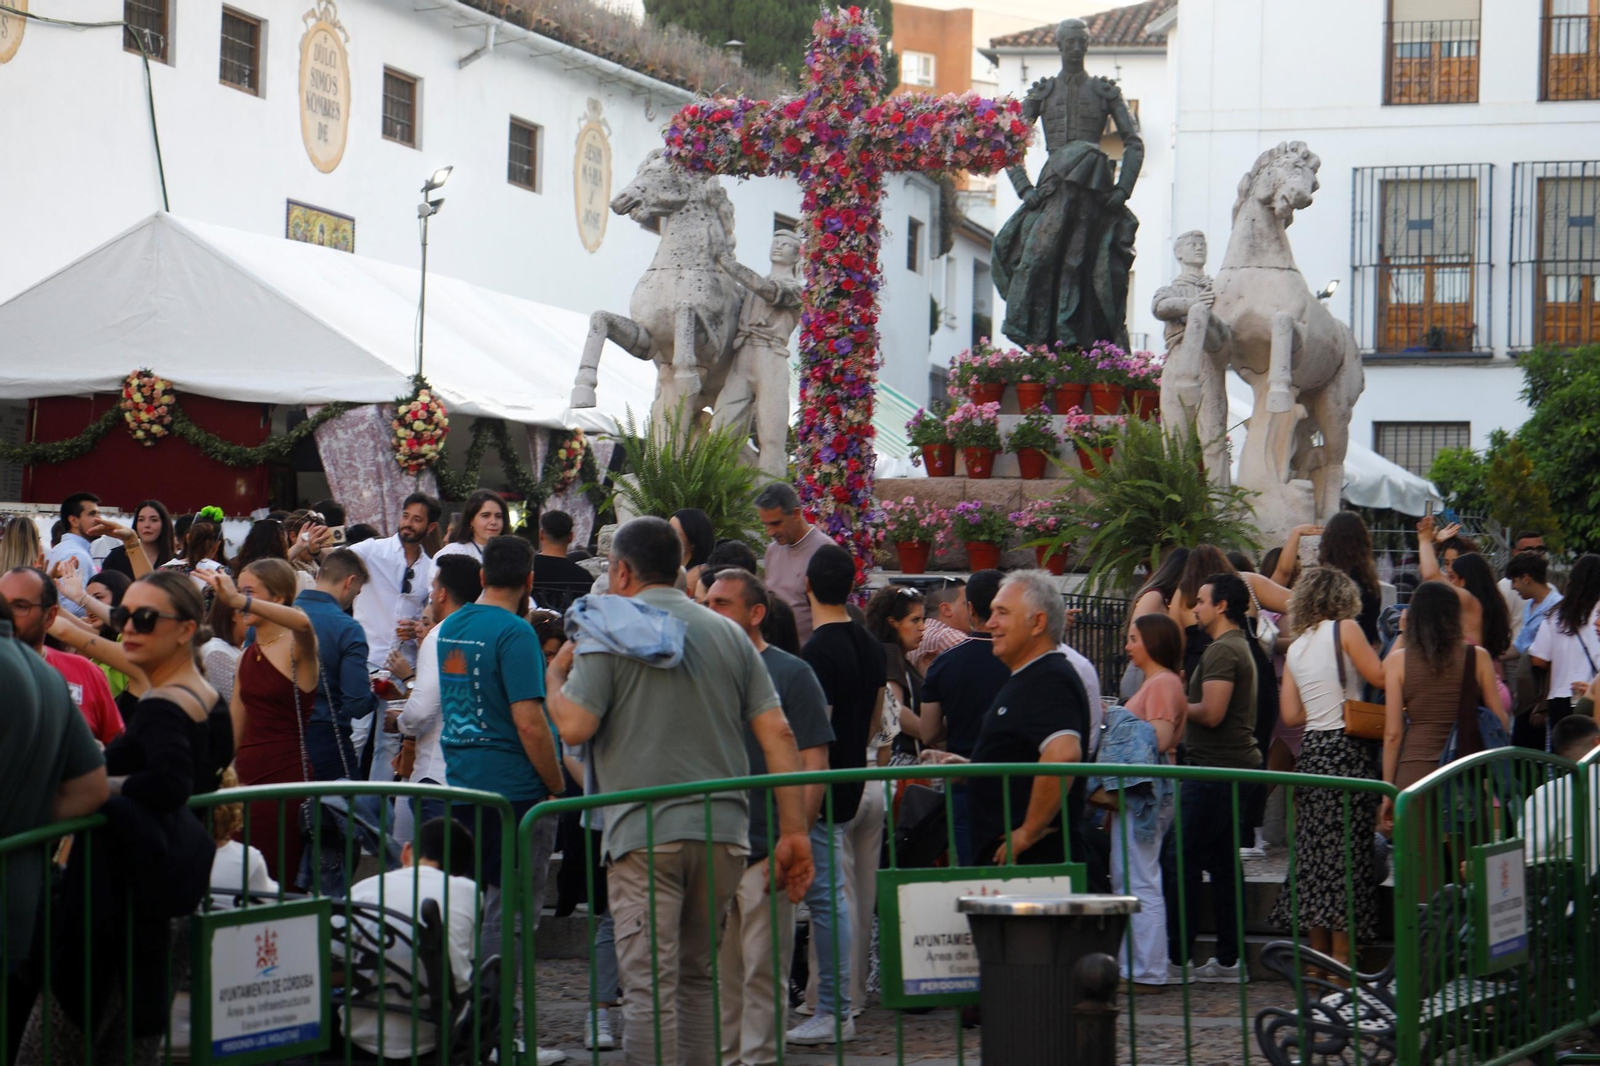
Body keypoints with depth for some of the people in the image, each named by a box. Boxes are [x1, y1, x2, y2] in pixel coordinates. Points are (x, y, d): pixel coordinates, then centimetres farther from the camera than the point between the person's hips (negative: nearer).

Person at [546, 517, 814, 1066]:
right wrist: (794, 830, 7)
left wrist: (555, 677, 11)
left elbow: (574, 726, -10)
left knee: (651, 987, -5)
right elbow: (778, 734, 5)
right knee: (697, 978, 18)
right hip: (723, 831, 5)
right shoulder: (729, 635, 12)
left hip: (644, 831, -5)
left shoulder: (609, 634, -1)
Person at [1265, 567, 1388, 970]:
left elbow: (1291, 714, 11)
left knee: (1314, 850, 9)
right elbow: (1379, 677, -7)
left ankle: (1317, 960, 14)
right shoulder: (1345, 629, -4)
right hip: (1348, 748, -6)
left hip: (1312, 750, 6)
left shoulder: (1295, 648, 14)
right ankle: (1341, 958, -5)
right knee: (1348, 850, -4)